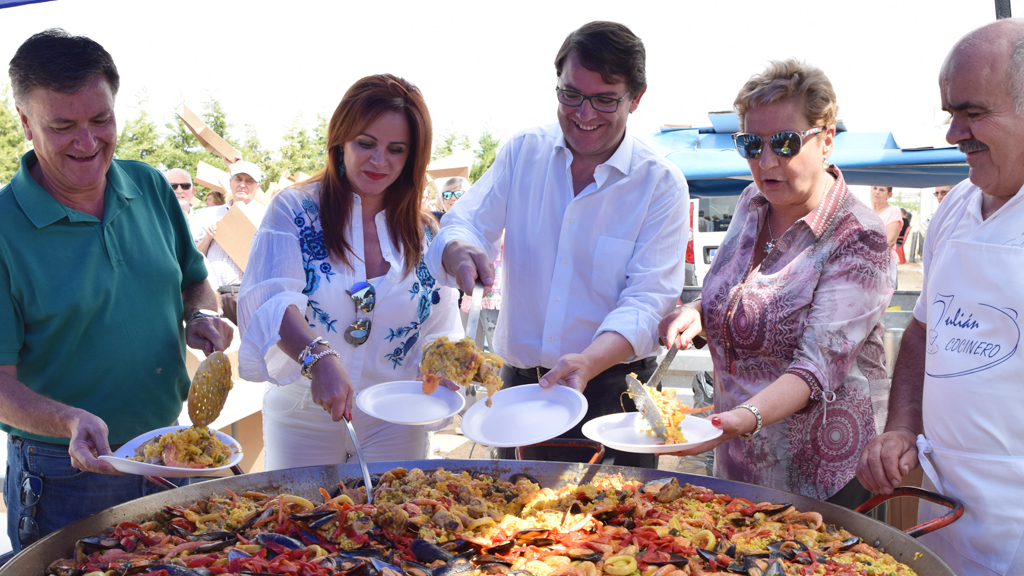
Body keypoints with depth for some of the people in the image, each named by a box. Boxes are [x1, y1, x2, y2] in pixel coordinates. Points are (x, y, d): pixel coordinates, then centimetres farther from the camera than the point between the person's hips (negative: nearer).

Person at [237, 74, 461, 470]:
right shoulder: (294, 211, -6)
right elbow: (270, 300, -20)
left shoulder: (424, 234, 2)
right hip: (303, 420, -2)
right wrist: (319, 357, -37)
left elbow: (438, 331, 5)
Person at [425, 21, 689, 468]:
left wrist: (588, 362, -34)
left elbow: (647, 301, -16)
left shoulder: (662, 184, -8)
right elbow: (462, 225, -4)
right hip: (518, 382, 3)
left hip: (612, 391, -2)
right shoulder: (522, 152, 1)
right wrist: (460, 253, -30)